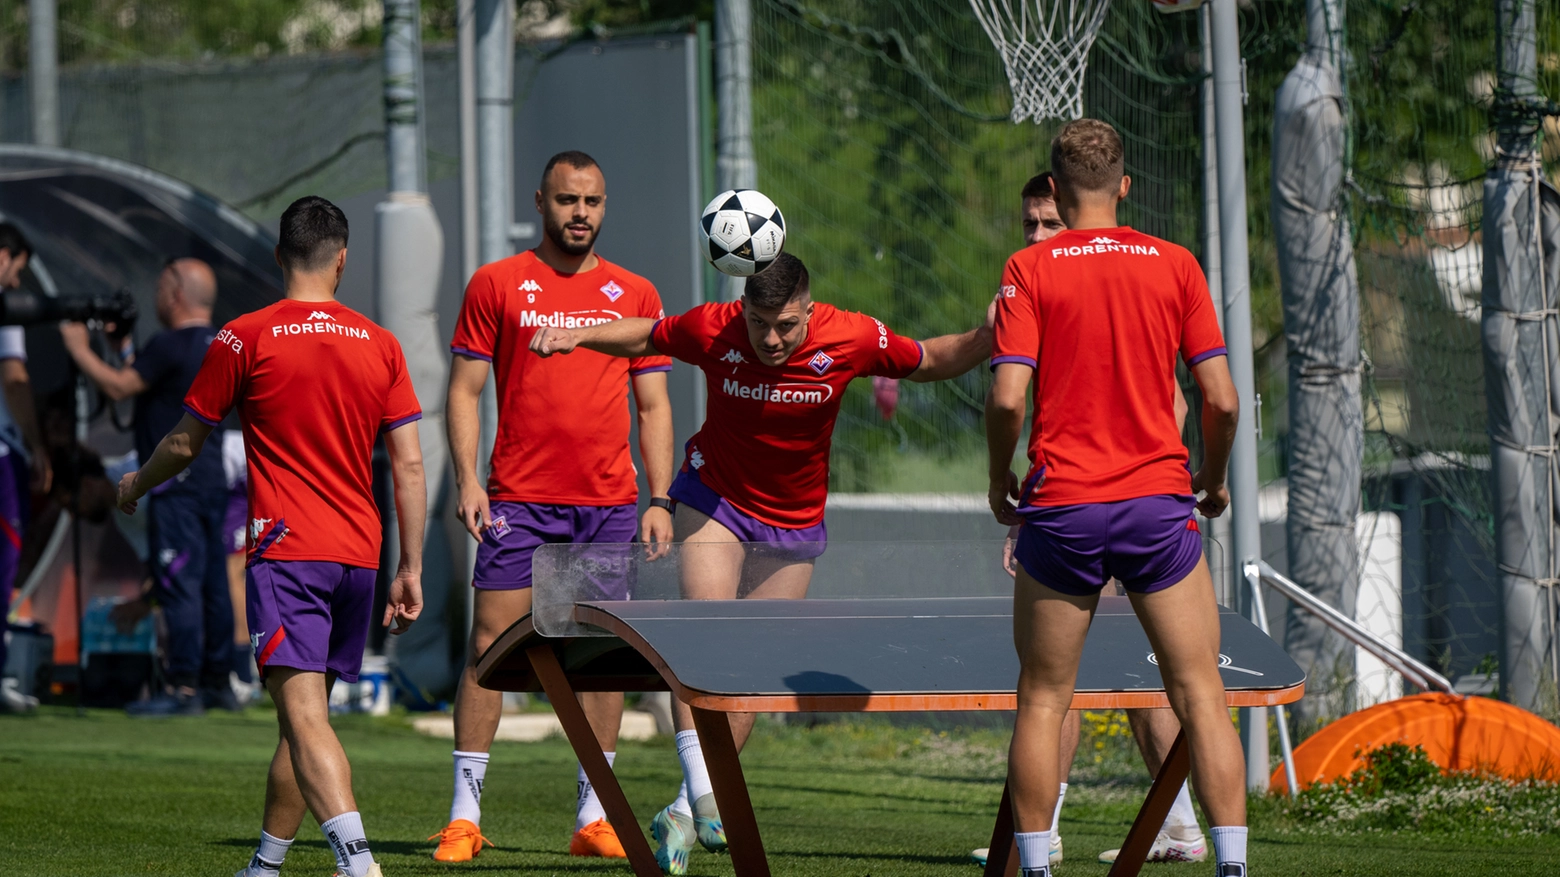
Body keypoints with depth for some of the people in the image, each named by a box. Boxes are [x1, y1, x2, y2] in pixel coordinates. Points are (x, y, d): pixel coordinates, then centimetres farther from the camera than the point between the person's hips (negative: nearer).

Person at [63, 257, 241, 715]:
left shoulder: (171, 346, -15)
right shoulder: (219, 346, 14)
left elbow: (118, 386, -11)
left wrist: (79, 348, 1)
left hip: (177, 483, -9)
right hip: (212, 478, 9)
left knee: (179, 584, -9)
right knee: (212, 584, 11)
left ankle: (184, 689, -12)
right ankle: (218, 682, 16)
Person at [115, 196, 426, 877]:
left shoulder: (246, 338, -2)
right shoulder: (380, 346, 9)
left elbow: (185, 444, 8)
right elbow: (409, 468, 7)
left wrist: (136, 485, 28)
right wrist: (411, 569, 13)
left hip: (286, 548, -5)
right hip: (358, 554, 5)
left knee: (304, 717, -16)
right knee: (302, 715, 16)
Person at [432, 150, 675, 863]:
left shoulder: (635, 294, 10)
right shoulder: (497, 284, 4)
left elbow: (653, 405, 12)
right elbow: (463, 391, 3)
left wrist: (659, 499, 4)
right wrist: (467, 481, -8)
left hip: (609, 503, 2)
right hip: (519, 500, -2)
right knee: (490, 646, -7)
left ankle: (593, 818, 9)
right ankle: (464, 815, -3)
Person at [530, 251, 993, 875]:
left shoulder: (850, 339, -20)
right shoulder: (712, 331, -20)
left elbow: (931, 361, -4)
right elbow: (644, 337, 1)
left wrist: (986, 339, -22)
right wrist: (577, 335, -15)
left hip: (794, 522, 1)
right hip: (714, 498, -1)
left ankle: (681, 816, 8)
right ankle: (702, 794, -29)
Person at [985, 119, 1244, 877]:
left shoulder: (1029, 270, -1)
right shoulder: (1175, 265, 4)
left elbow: (1007, 397, -10)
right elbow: (1221, 399, 0)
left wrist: (1000, 480, 8)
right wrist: (1213, 480, 17)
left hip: (1062, 506, -1)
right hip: (1159, 501, 1)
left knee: (1043, 700, 10)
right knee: (1201, 697, 2)